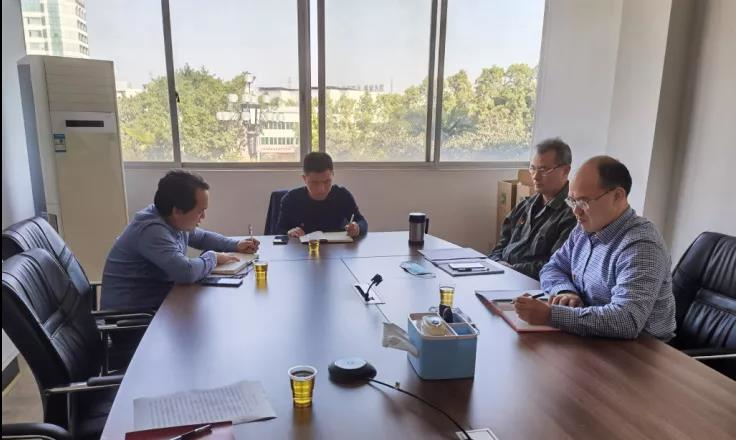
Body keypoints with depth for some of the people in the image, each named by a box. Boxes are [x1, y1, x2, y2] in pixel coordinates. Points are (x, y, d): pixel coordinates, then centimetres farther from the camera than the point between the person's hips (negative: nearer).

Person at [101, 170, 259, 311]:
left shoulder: (175, 222, 0)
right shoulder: (152, 230, -25)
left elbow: (202, 237, 20)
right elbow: (186, 272, -36)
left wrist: (236, 245, 7)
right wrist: (212, 257, -17)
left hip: (159, 301, 8)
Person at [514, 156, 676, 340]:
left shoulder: (641, 247, -23)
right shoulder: (585, 228, 2)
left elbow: (627, 321, -34)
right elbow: (552, 268, 10)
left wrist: (551, 315, -36)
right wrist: (565, 291, -12)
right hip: (592, 342, 7)